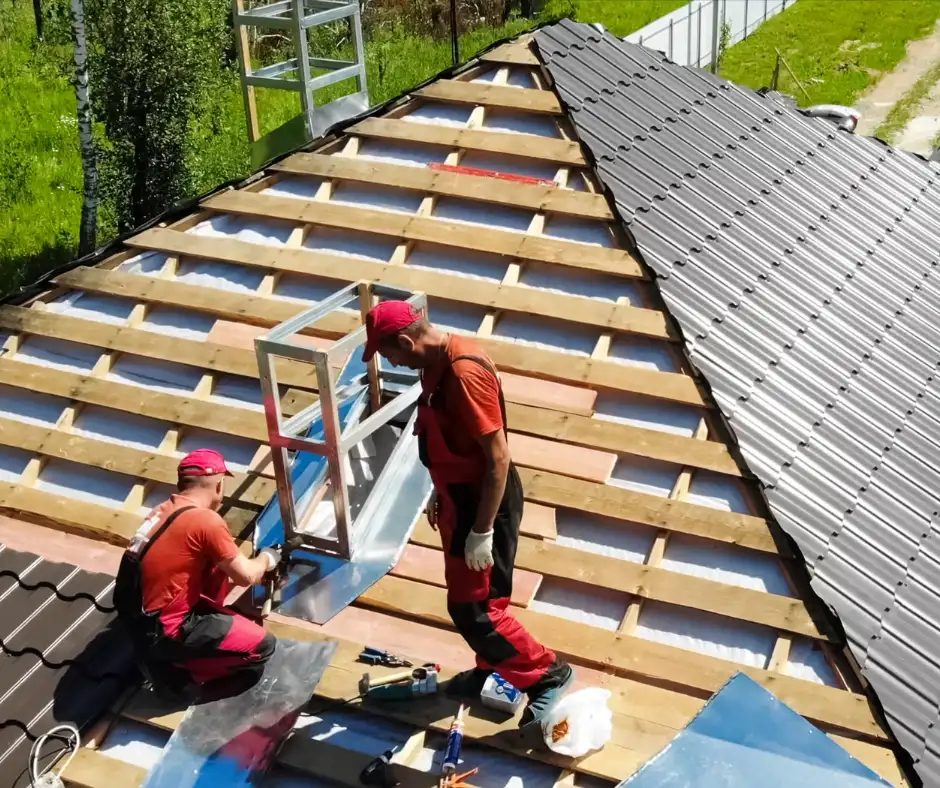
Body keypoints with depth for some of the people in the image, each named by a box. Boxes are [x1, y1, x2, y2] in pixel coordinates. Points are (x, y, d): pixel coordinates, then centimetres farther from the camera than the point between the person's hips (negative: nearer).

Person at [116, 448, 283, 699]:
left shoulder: (164, 510, 8)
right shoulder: (206, 521, -18)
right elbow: (246, 576, -8)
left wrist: (255, 570, 28)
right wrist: (267, 559, 13)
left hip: (143, 617, 9)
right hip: (164, 630, -9)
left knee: (220, 568, 19)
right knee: (263, 645, -3)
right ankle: (178, 672, 0)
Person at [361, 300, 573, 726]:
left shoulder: (465, 372, -29)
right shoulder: (436, 363, 2)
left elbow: (498, 457, -27)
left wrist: (482, 531, -23)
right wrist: (439, 493, 22)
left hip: (484, 502, -10)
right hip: (460, 496, 10)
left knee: (472, 608, -2)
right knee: (469, 596, 21)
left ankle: (548, 674, 12)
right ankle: (489, 669, 39)